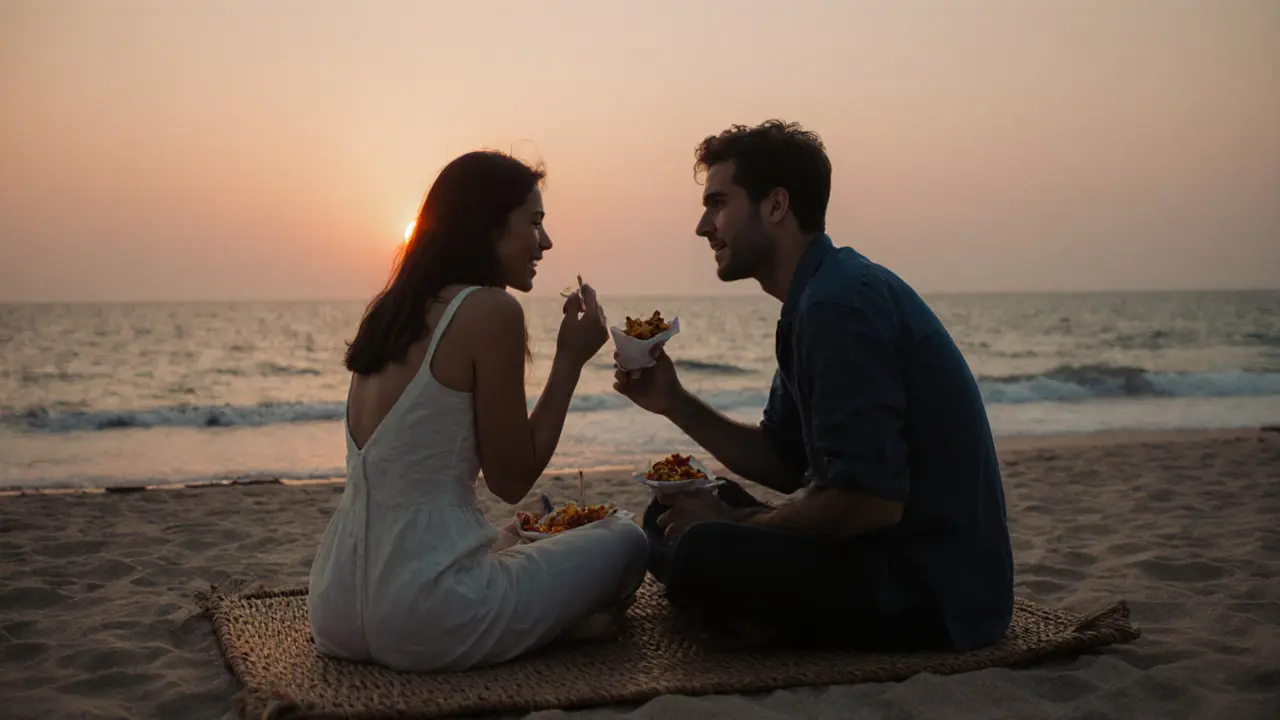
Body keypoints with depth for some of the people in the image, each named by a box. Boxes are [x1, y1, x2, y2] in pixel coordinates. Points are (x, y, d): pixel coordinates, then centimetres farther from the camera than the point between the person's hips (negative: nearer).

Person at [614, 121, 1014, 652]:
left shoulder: (839, 304, -20)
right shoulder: (820, 295, 14)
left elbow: (872, 502, -26)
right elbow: (786, 464, 16)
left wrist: (732, 524, -12)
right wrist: (676, 404, 5)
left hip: (931, 592, -10)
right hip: (891, 556, 10)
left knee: (700, 553, -30)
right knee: (672, 517, 13)